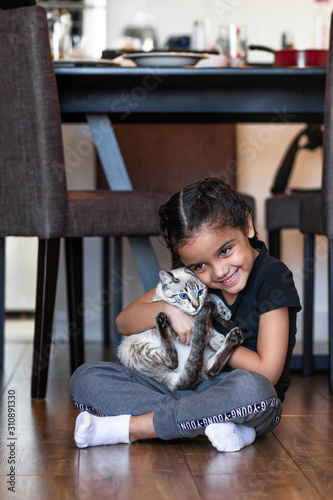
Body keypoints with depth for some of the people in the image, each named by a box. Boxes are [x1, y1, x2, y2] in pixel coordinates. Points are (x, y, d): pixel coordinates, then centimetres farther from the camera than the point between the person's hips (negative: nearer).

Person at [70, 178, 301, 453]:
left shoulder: (272, 276, -12)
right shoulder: (193, 276, 3)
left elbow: (266, 373, -17)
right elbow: (124, 323, 5)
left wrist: (210, 337, -6)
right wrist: (169, 309, -15)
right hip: (187, 391, 5)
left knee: (252, 388, -43)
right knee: (86, 378, -11)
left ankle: (127, 428, -27)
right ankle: (208, 424, -27)